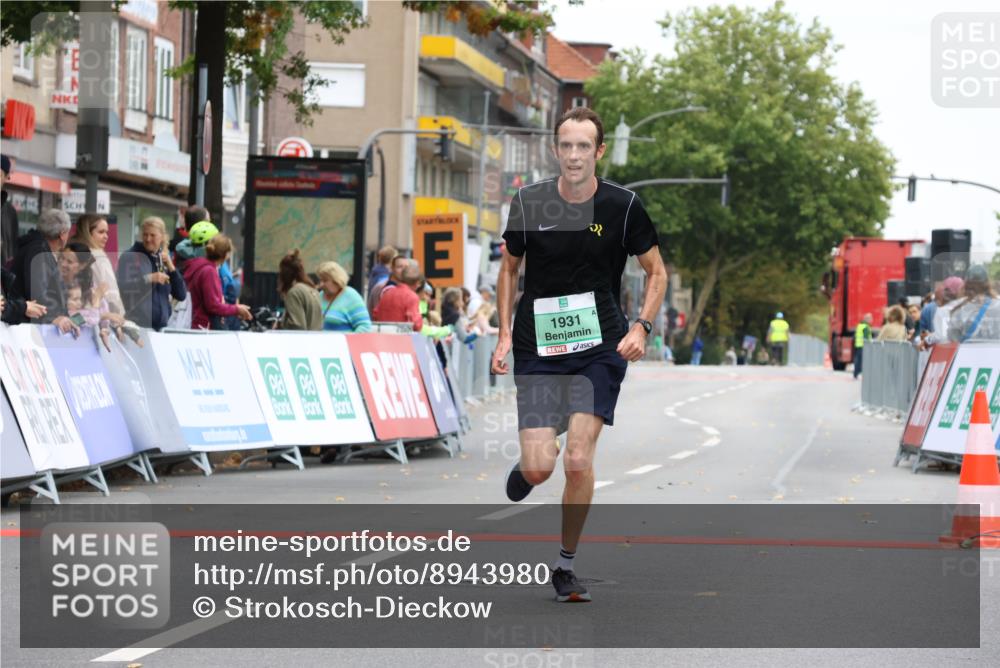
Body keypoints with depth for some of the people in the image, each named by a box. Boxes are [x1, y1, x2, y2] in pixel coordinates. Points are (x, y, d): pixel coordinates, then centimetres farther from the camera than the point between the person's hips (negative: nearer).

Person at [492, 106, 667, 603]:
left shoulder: (623, 206, -5)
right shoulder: (527, 203, -2)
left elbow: (656, 272, 7)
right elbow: (509, 269, 13)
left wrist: (641, 327, -7)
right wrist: (504, 334, 3)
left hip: (600, 349, -1)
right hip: (537, 350, 1)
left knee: (578, 462, -12)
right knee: (539, 470, -8)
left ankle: (566, 564, 9)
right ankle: (527, 463, 32)